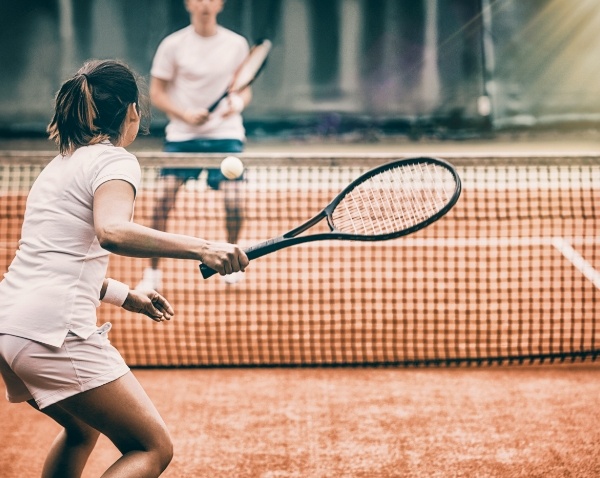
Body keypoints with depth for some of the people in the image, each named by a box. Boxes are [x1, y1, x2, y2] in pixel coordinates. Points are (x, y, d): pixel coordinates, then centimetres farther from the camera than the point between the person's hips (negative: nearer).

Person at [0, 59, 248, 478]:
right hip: (55, 329, -9)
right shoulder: (115, 161, -4)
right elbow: (111, 232, -26)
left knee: (82, 429, 32)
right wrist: (201, 248, -30)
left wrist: (128, 297, 32)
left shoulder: (61, 164, 22)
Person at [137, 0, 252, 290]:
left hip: (225, 134, 1)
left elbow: (244, 90, 10)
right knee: (164, 197, -12)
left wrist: (238, 103, -13)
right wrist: (185, 114, -14)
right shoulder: (173, 45, -1)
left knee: (232, 198, -12)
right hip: (182, 135, 0)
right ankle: (153, 272, -1)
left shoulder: (236, 44, 3)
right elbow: (157, 93, 1)